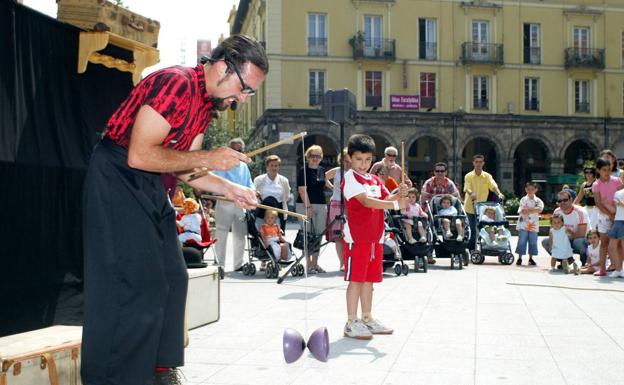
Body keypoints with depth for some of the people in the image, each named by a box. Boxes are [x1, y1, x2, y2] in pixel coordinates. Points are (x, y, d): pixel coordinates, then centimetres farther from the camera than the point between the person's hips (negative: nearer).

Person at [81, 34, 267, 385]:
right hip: (116, 176, -10)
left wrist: (229, 188, -4)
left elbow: (184, 167, 9)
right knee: (135, 283, -11)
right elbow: (139, 155, -26)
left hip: (150, 186, 10)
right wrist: (207, 158, -20)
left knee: (172, 278, 10)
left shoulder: (209, 103, 8)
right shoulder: (175, 83, -22)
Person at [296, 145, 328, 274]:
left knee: (318, 235, 7)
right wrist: (308, 206, -19)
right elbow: (302, 190, -12)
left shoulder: (322, 170, 13)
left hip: (321, 206, 6)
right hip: (306, 206, -6)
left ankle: (315, 263, 16)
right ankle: (308, 264, 1)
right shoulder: (303, 170, -6)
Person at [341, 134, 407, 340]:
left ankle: (367, 319, 23)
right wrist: (395, 204, -26)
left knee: (369, 279, 13)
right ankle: (351, 323, 2)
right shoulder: (350, 178, -9)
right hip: (357, 236, -7)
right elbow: (366, 201, -21)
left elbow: (386, 198, 5)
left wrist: (398, 194, -16)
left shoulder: (375, 180, 16)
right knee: (356, 279, -4)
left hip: (375, 237, 7)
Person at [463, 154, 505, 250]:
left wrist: (499, 194, -31)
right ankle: (470, 249, 9)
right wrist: (471, 194, -38)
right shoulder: (468, 176, 0)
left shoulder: (487, 176, 5)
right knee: (473, 230, -4)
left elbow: (493, 186, -11)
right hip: (470, 207, -2)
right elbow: (467, 188, -15)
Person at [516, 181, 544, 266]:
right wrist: (534, 210, -14)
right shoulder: (523, 199, 0)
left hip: (534, 225, 2)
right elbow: (522, 212, -11)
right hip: (523, 224, -2)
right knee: (522, 241, -1)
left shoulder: (538, 200, 4)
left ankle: (531, 258, 17)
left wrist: (527, 210, -18)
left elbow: (540, 209, -14)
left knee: (533, 242, 6)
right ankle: (519, 258, 7)